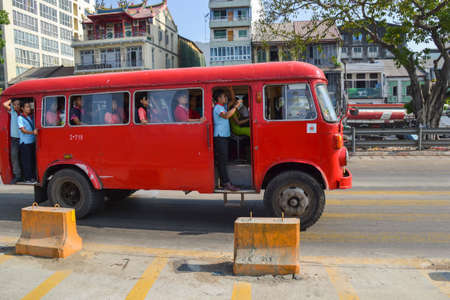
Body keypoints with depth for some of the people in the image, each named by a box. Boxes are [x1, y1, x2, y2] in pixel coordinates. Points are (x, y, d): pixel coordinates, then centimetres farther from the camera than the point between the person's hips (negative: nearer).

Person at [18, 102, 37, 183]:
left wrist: (36, 131, 4)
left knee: (33, 160, 8)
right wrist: (32, 132, -28)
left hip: (33, 141, 6)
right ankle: (28, 178, 1)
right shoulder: (20, 118, -4)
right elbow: (23, 130, -14)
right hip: (25, 142, -6)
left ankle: (33, 176, 16)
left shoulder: (31, 117, 14)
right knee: (27, 161, -4)